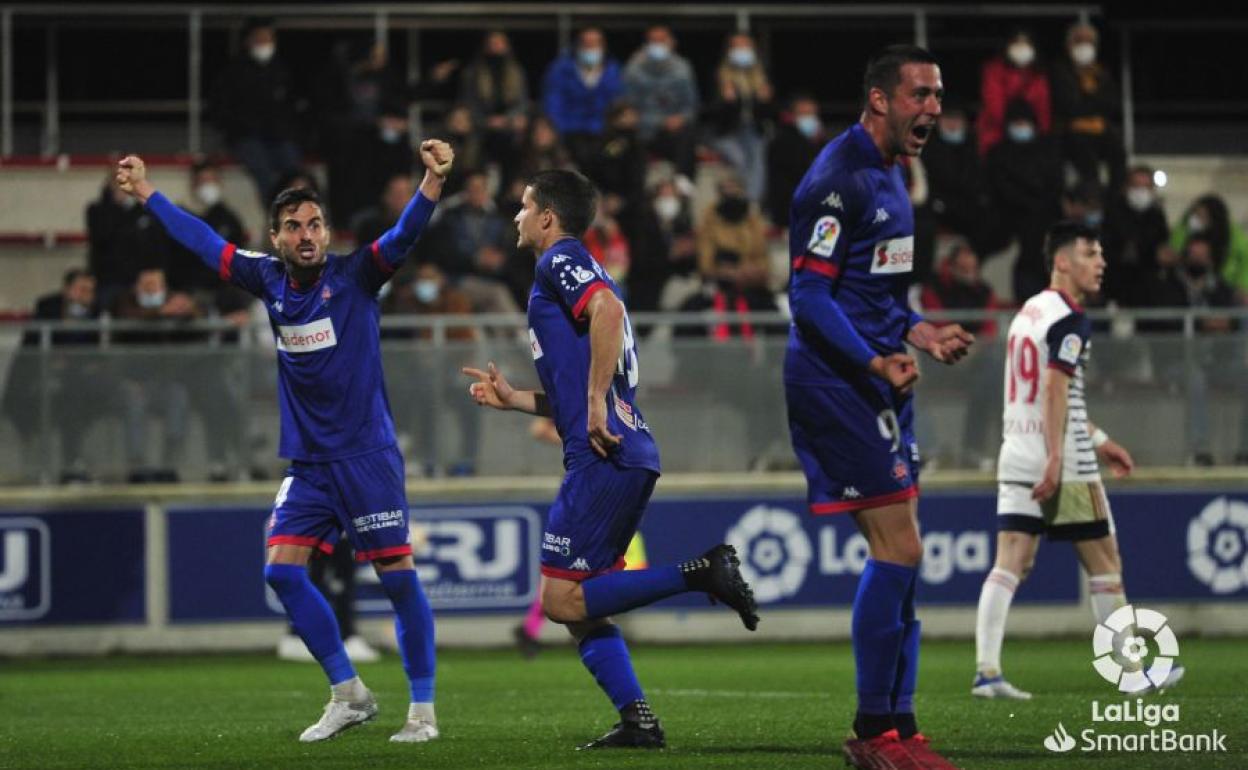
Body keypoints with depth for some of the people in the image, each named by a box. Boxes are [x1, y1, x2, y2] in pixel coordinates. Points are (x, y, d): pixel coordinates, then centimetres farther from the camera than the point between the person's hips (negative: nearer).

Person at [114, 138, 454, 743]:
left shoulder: (354, 275, -7)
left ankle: (423, 709, -3)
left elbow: (404, 235, -22)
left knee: (397, 574, -9)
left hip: (366, 454, -5)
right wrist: (147, 193, 23)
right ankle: (349, 695, 8)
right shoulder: (269, 280, 7)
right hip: (307, 461, 6)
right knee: (282, 570, -3)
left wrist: (432, 180, -39)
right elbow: (204, 242, 18)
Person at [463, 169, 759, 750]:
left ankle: (700, 574, -15)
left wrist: (596, 402, -23)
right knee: (581, 607, 10)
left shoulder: (560, 260, -2)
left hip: (603, 458, -10)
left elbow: (608, 309, -24)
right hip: (630, 457, 10)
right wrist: (512, 398, 25)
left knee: (562, 601, -10)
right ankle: (637, 721, 3)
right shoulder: (574, 270, 27)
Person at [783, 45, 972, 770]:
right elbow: (810, 297, -19)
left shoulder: (887, 175, 17)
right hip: (836, 383, -10)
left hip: (878, 381, 10)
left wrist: (918, 332, 13)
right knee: (899, 551, -12)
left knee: (900, 555, 10)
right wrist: (876, 362, -29)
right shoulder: (839, 180, -15)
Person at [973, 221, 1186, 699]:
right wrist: (1055, 458, -27)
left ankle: (987, 671, -11)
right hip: (1064, 465, -8)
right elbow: (1055, 389, -21)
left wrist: (1097, 440, 31)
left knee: (1009, 565, 0)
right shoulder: (1069, 319, -11)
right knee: (1104, 564, 4)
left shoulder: (1029, 312, 18)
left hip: (1016, 457, 8)